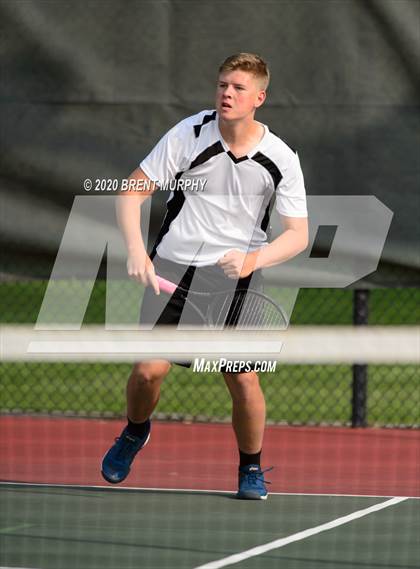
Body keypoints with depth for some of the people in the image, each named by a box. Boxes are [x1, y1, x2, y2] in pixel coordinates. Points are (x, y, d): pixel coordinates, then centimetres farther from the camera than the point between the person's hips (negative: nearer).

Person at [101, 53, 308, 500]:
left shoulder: (281, 159, -5)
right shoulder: (188, 135, -8)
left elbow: (298, 233, -3)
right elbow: (132, 191, -2)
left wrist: (253, 260, -21)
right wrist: (135, 250, -18)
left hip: (235, 277, 0)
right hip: (172, 268, 0)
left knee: (243, 379, -10)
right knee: (150, 367, -11)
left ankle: (251, 468, 17)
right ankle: (135, 433, 23)